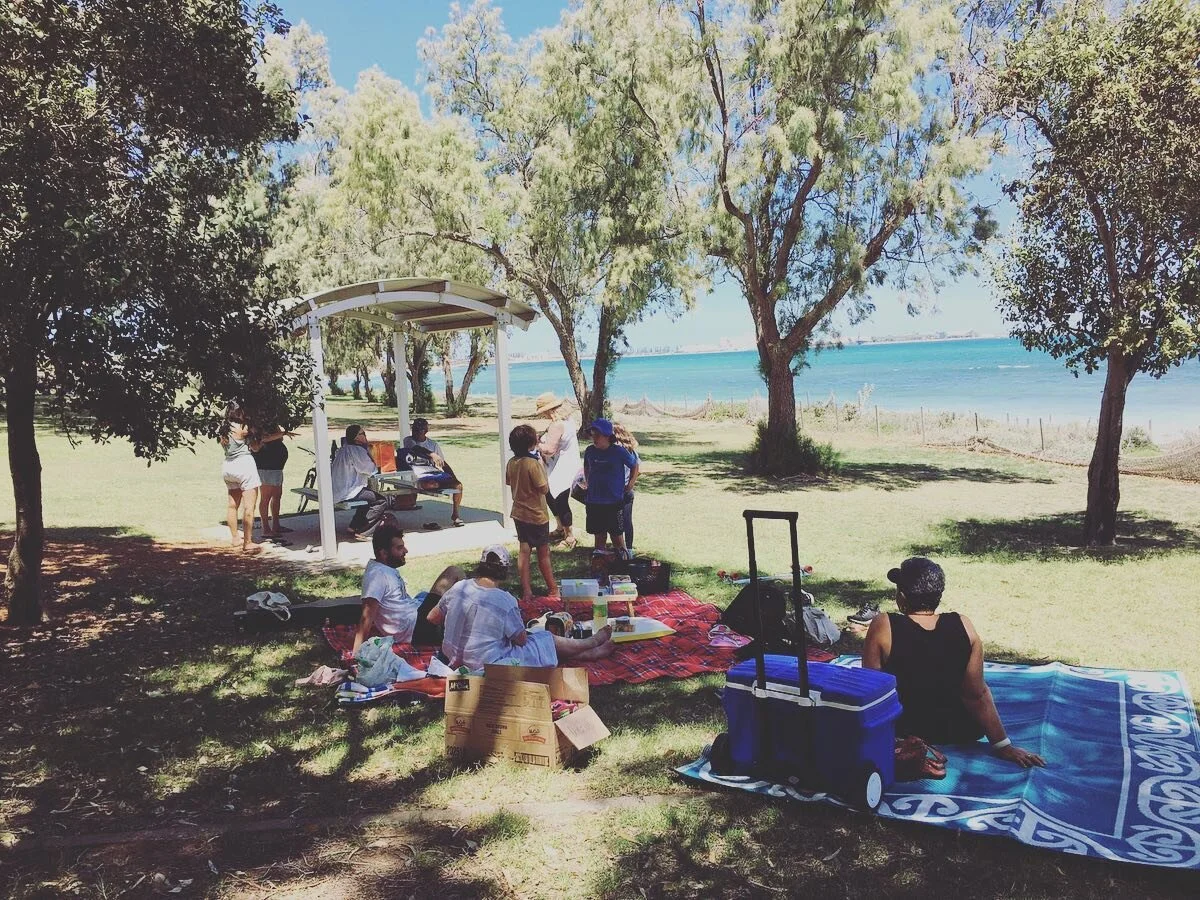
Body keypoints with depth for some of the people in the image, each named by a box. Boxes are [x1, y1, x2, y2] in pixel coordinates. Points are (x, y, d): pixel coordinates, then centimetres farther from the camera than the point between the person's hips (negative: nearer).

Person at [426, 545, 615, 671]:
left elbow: (432, 617, 7)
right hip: (488, 665, -7)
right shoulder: (505, 601, -24)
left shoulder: (459, 587, -8)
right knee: (550, 640, 13)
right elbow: (521, 639, -11)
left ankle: (594, 652, 34)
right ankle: (594, 641, 40)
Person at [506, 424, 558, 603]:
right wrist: (542, 467, -11)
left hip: (519, 514, 6)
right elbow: (544, 488, -18)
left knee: (524, 551, 11)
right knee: (543, 553, 7)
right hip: (536, 515, -6)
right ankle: (552, 589, 20)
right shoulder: (533, 463, -23)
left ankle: (526, 590, 13)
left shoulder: (512, 462, -1)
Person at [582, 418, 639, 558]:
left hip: (614, 501, -4)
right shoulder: (590, 451, 0)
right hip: (594, 501, 4)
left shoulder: (619, 451, -11)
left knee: (616, 534, 2)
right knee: (598, 534, 13)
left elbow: (634, 466, 3)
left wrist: (630, 485, 1)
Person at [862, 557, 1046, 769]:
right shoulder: (962, 626, -14)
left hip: (901, 732, 0)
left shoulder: (883, 627, -20)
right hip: (957, 733, 0)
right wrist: (1003, 745, -2)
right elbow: (977, 695, -11)